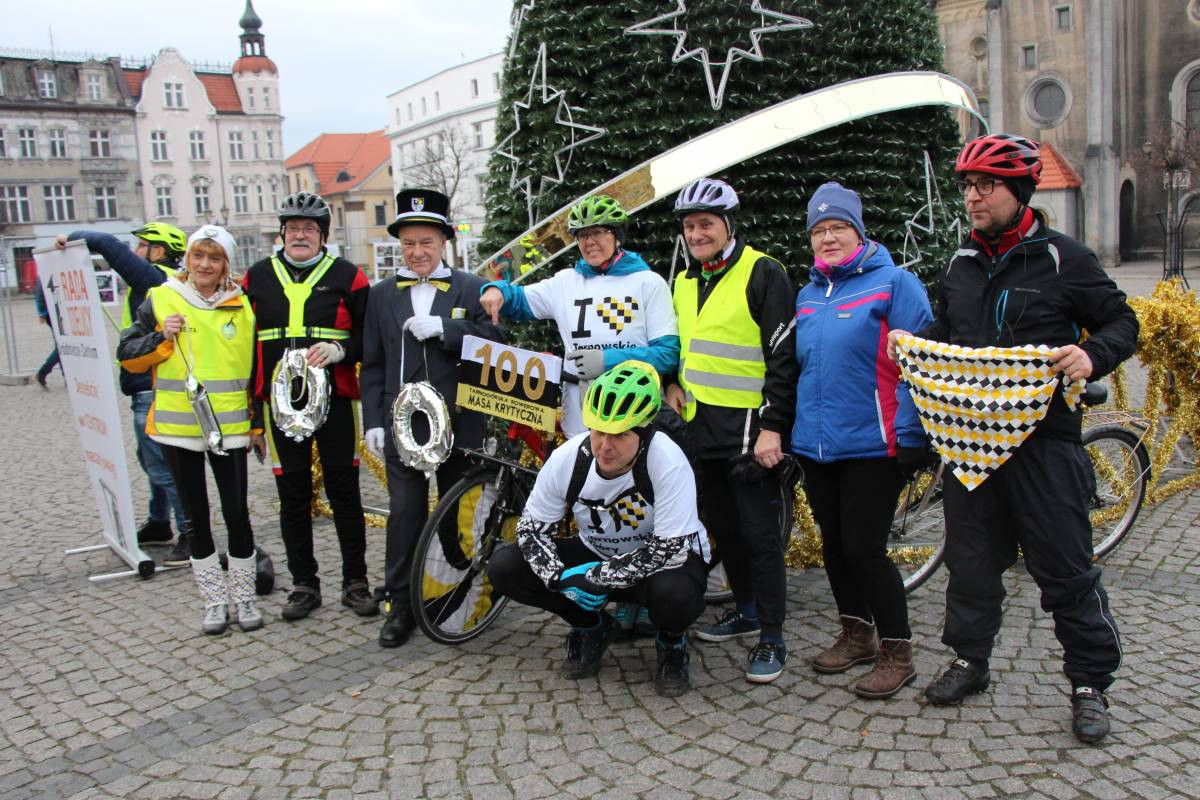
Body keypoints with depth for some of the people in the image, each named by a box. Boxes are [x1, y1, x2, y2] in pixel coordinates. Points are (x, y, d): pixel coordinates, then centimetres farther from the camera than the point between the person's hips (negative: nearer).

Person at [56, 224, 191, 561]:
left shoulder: (152, 278, -13)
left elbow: (107, 243, -20)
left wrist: (71, 237, -5)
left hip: (151, 391, -10)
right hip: (151, 387, 10)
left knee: (163, 467, -6)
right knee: (152, 459, 22)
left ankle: (192, 536, -2)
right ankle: (158, 525, 35)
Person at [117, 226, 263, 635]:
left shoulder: (240, 305, 5)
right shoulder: (161, 299, 2)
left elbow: (255, 363, 11)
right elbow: (127, 355, 5)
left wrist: (259, 423, 9)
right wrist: (162, 338, -14)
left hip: (229, 426, 0)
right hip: (176, 427, 1)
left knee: (237, 513, 0)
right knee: (196, 517, 8)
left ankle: (244, 598, 16)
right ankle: (214, 601, 20)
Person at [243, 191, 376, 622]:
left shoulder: (346, 276, 2)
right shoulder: (258, 277, 9)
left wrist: (340, 350, -17)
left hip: (335, 401, -2)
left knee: (344, 492, 4)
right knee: (293, 496, 8)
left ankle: (355, 582, 16)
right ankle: (304, 584, 20)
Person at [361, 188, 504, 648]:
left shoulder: (471, 289, 3)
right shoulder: (382, 295, 9)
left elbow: (494, 345, -7)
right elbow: (373, 365, 9)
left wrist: (443, 328, -17)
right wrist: (373, 421, 2)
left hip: (458, 423, -1)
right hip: (402, 423, 1)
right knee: (405, 514, 2)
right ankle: (399, 605, 12)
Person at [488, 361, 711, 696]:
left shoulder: (668, 462, -31)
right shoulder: (567, 458, -19)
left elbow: (668, 549, -30)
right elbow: (532, 527, -7)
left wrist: (595, 579, -28)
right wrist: (560, 578, -24)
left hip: (667, 557, -4)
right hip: (596, 553, 4)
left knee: (674, 593, -40)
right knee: (503, 566, -14)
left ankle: (672, 643, 0)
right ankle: (591, 628, 9)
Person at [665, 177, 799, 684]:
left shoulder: (763, 273, -9)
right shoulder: (685, 282, 14)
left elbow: (784, 357, -13)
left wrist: (772, 426, -17)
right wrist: (673, 384, 8)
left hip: (749, 431, -7)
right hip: (703, 428, 8)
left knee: (759, 533, -2)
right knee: (721, 526, 16)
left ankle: (772, 638, 9)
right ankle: (746, 610, 33)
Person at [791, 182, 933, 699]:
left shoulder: (893, 283, -7)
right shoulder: (807, 296, 13)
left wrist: (912, 437, -16)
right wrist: (786, 429, 19)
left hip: (872, 445, -7)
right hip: (816, 444, 7)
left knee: (864, 548, -5)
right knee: (834, 545, 14)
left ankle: (897, 653, 12)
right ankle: (857, 635, 31)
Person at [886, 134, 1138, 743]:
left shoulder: (1063, 259, -3)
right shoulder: (960, 265, 12)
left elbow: (1121, 321, 1)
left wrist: (1092, 356, -19)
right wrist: (911, 341, 6)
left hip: (1043, 440, -5)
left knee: (1064, 567, 3)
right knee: (970, 556, 13)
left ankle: (1089, 682, 19)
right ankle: (969, 659, 30)